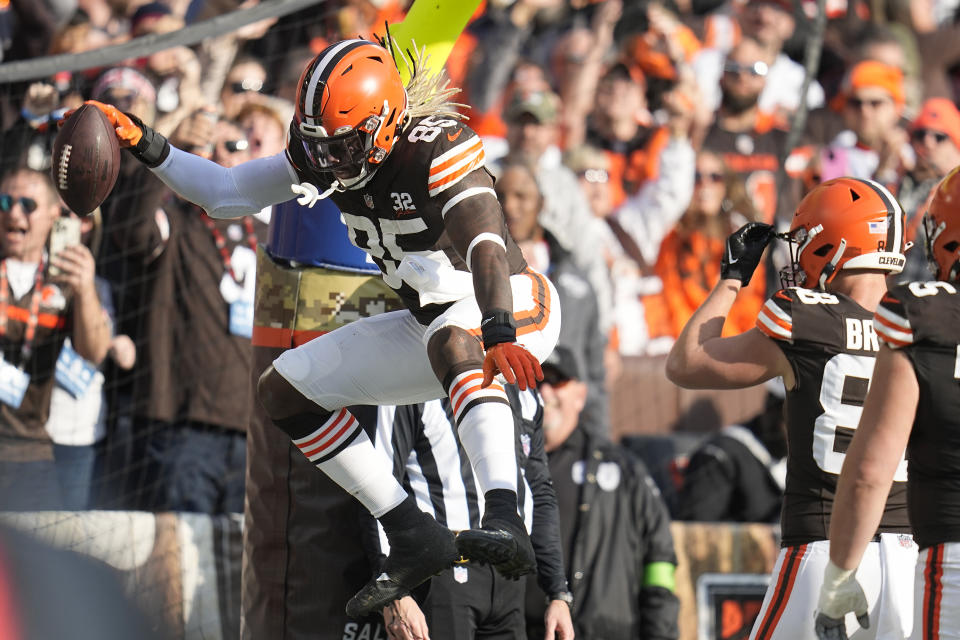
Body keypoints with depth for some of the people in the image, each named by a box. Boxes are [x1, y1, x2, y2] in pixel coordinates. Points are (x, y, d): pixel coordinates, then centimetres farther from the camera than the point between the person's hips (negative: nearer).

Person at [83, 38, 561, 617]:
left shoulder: (435, 150, -27)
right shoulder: (324, 151, -4)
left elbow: (486, 245, -41)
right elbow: (226, 195, 4)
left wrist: (499, 333, -58)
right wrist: (148, 148, -11)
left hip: (513, 309, -9)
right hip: (433, 323, 9)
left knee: (451, 341, -43)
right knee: (286, 390, 4)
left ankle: (504, 521, -59)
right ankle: (416, 540, 1)